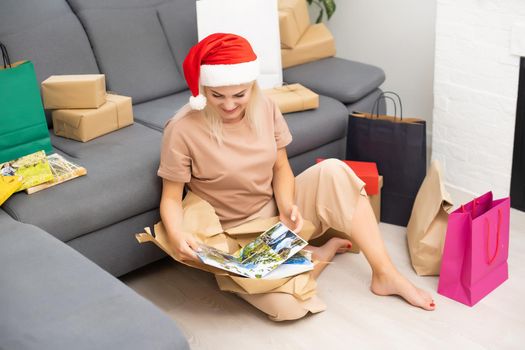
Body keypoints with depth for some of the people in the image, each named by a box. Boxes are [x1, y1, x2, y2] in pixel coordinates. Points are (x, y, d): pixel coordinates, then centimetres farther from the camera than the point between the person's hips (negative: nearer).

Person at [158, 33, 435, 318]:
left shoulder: (265, 109, -5)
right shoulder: (182, 130, -19)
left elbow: (281, 167, 3)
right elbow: (171, 198, -13)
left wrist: (287, 206, -17)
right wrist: (176, 235, -34)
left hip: (276, 213, 4)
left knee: (333, 171, -23)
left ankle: (386, 275, -14)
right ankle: (325, 250, 1)